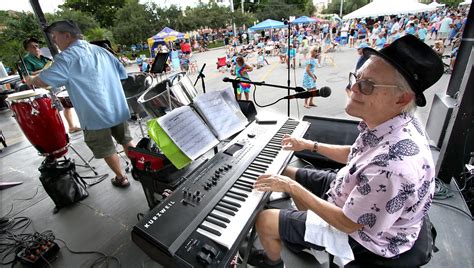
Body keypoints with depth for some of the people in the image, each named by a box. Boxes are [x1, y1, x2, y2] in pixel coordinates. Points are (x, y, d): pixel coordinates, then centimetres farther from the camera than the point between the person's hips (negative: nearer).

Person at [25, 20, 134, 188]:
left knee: (107, 150, 12)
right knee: (126, 141, 20)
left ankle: (121, 178, 26)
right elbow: (122, 73, 13)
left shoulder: (67, 57, -10)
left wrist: (31, 80, 9)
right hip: (118, 108, 6)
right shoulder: (101, 50, 9)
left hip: (96, 115, -6)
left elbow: (43, 81, -12)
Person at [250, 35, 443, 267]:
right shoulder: (388, 121, -13)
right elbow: (356, 156, 7)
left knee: (264, 221, -5)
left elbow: (347, 223, -27)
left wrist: (291, 187, -22)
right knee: (289, 172, 18)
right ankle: (305, 240, 42)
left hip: (360, 233, -7)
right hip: (353, 192, 8)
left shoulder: (394, 165, -41)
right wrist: (311, 145, 7)